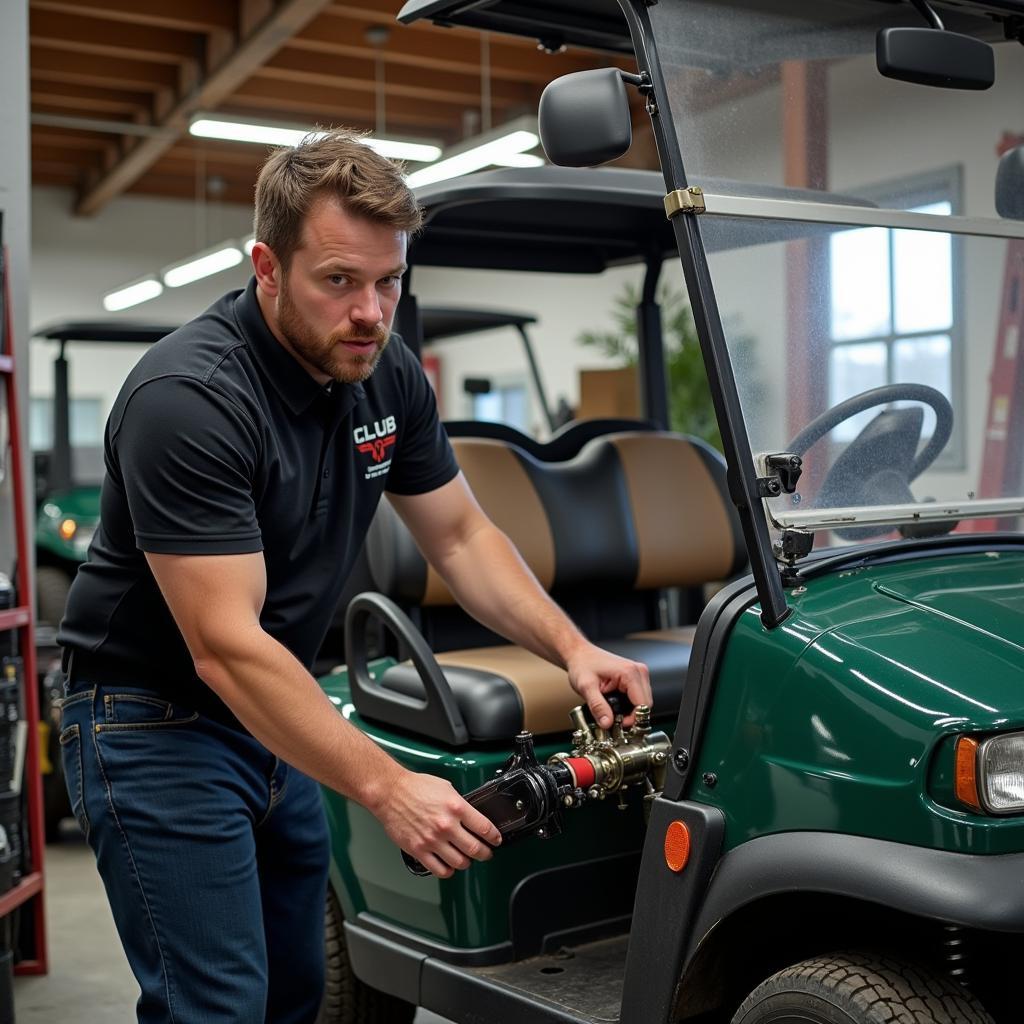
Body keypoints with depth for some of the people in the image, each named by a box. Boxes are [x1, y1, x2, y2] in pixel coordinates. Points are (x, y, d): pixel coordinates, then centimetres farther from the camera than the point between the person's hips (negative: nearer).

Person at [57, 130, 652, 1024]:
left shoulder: (387, 375, -3)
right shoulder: (185, 397, -27)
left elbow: (459, 534, 6)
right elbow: (224, 648, -30)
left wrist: (572, 648, -8)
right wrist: (388, 788, -35)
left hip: (276, 712, 8)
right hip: (157, 721, -7)